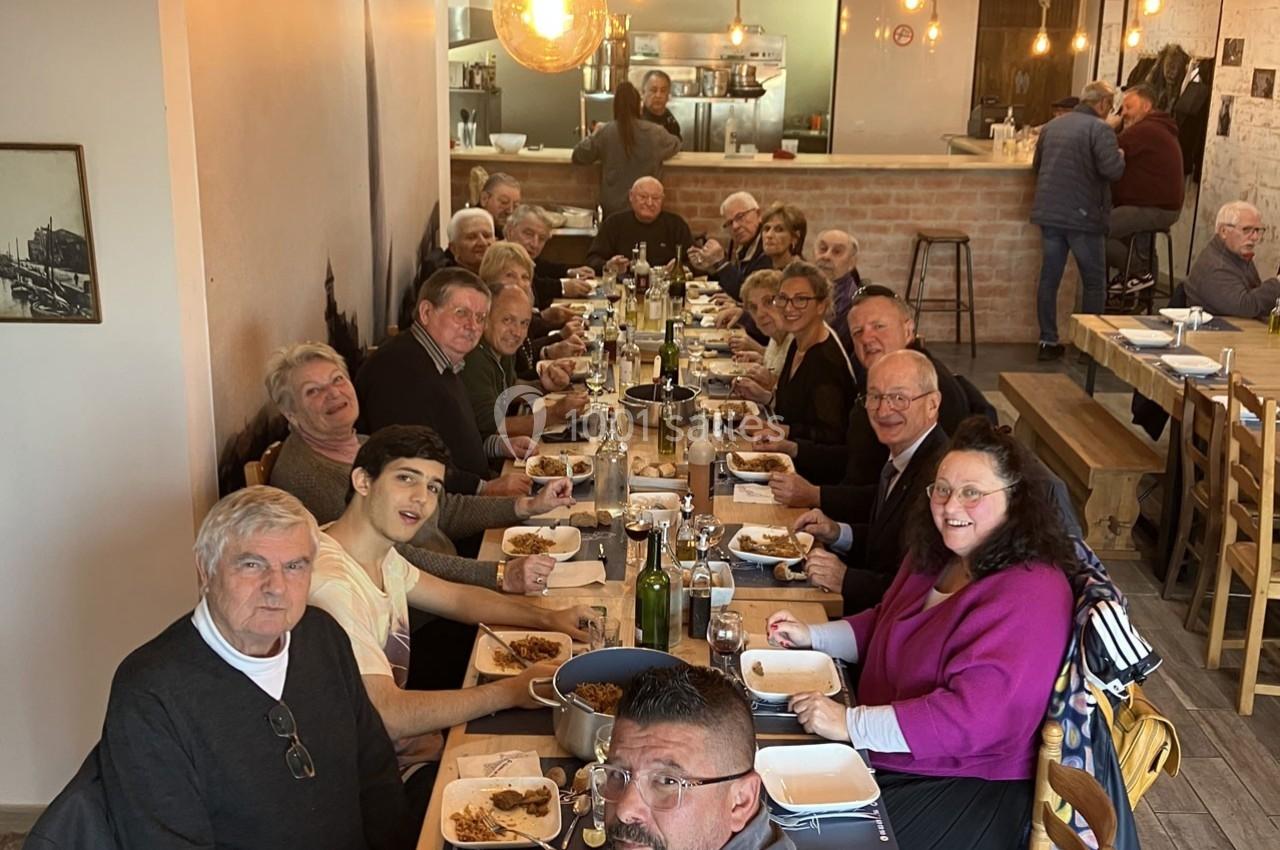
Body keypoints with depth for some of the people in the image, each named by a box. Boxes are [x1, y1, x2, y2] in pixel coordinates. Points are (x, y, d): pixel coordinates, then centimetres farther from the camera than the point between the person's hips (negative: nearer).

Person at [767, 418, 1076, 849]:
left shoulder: (1027, 595, -23)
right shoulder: (936, 557, 6)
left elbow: (973, 716, -30)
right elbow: (885, 625, 24)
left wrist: (851, 723, -28)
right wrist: (811, 636, 7)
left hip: (969, 790, -8)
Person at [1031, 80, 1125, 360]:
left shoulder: (1052, 126, 11)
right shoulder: (1099, 129, -11)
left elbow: (1036, 166, 20)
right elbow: (1112, 169, -20)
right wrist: (1120, 156, 0)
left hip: (1048, 213, 6)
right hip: (1083, 216, -6)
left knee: (1049, 278, 11)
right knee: (1094, 284, 6)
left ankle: (1048, 342, 13)